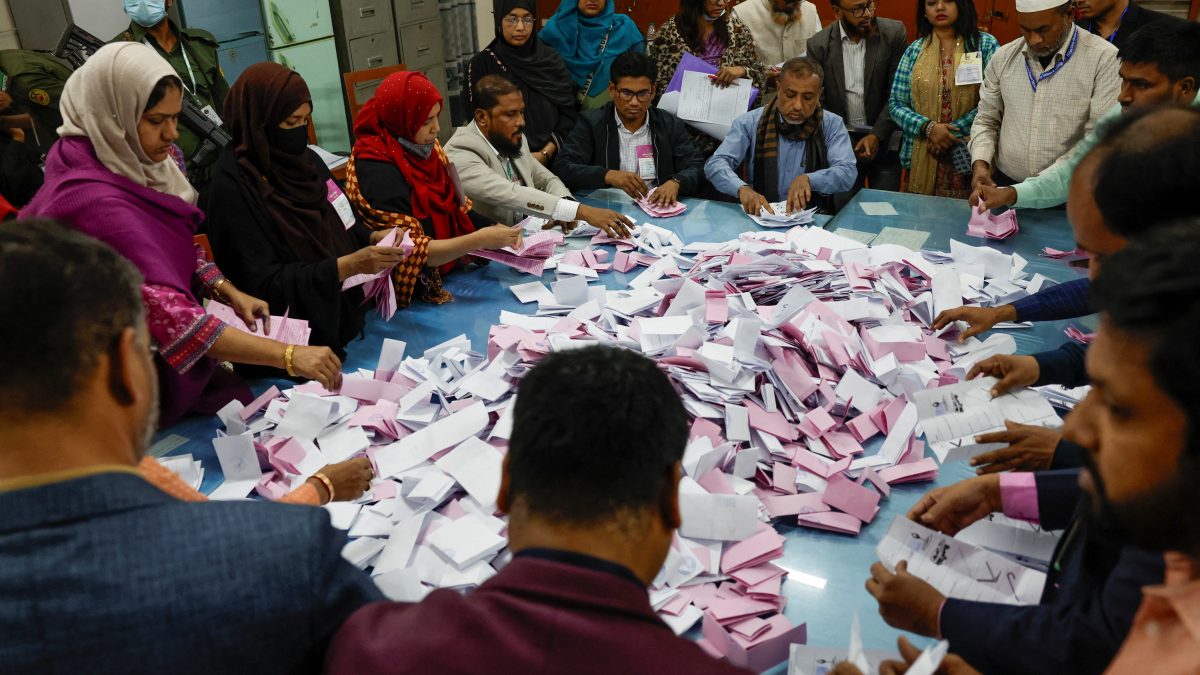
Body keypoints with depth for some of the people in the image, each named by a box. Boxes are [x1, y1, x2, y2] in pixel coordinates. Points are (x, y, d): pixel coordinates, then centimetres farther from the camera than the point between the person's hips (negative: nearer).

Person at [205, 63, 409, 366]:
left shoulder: (305, 159, 7)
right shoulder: (234, 187, -14)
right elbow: (265, 284, -17)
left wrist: (375, 238, -3)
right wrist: (347, 266, -24)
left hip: (345, 318, 7)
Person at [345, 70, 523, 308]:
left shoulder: (425, 148, 1)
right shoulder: (377, 173, -21)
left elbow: (456, 207, 11)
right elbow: (413, 252, -23)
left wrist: (493, 228, -6)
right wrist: (480, 239, -26)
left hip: (450, 272, 7)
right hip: (416, 295, -7)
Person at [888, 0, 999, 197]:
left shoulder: (985, 44, 1)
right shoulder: (914, 50, 7)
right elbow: (896, 104, 4)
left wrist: (952, 132, -12)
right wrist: (928, 128, -12)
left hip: (970, 160, -2)